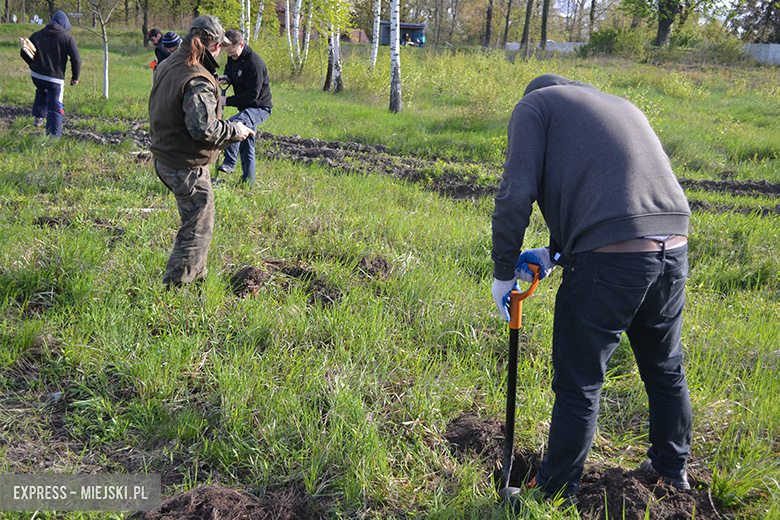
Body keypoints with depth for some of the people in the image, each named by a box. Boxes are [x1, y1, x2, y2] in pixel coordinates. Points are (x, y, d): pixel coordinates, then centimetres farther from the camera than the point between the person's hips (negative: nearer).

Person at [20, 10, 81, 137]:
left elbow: (24, 53, 11)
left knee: (42, 92, 37)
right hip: (55, 80, -5)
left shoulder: (37, 35, 7)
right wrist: (75, 77, 1)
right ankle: (53, 136, -6)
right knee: (55, 108, 0)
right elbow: (76, 59, -12)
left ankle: (38, 116, 35)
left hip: (36, 76, 5)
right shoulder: (68, 38, -6)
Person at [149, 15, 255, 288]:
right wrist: (235, 131, -14)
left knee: (194, 221, 26)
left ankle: (196, 273, 40)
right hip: (188, 167, -10)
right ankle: (175, 287, 7)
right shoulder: (198, 81, -23)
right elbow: (203, 128, -31)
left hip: (164, 160, 10)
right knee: (198, 230, 1)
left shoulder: (167, 66, 7)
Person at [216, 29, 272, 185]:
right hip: (246, 107, 9)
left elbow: (252, 94, -26)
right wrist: (227, 77, 1)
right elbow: (229, 69, 26)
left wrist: (228, 101, -23)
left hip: (260, 107, -9)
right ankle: (248, 180, 26)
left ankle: (229, 162, -29)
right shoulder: (232, 57, 2)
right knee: (246, 146, 15)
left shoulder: (254, 63, -24)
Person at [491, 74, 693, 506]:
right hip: (673, 251, 7)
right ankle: (672, 467, 46)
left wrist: (503, 273, 5)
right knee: (666, 371, 26)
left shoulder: (535, 104, 9)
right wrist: (553, 255, 24)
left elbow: (515, 197, -5)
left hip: (608, 263, -7)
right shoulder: (622, 106, 29)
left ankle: (555, 491, 26)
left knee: (578, 386, 9)